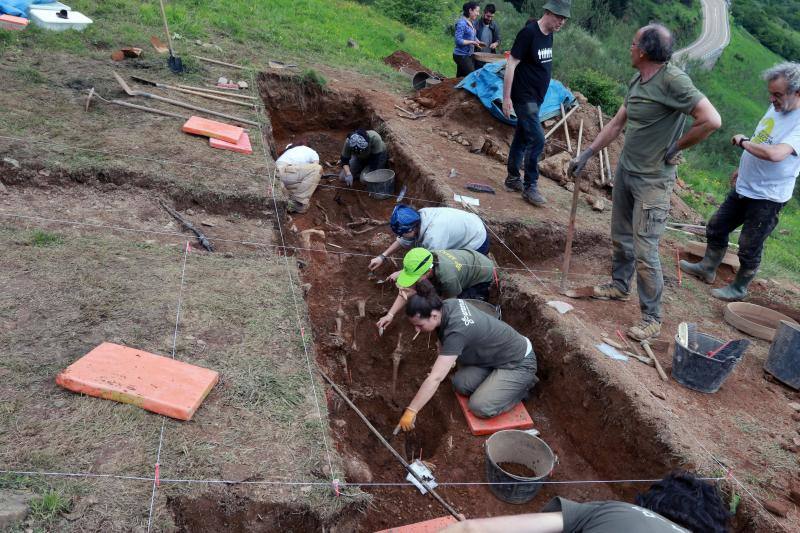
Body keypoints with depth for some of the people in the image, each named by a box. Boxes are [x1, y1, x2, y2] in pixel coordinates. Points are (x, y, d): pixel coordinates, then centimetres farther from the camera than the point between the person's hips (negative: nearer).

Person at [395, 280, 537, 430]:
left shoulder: (457, 331, -35)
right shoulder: (446, 305, -13)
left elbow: (435, 378, -36)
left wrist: (410, 411, -31)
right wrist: (443, 363, 11)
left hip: (519, 362, -8)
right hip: (495, 355, 8)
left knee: (480, 407, -18)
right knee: (460, 384, -9)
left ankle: (522, 385, 3)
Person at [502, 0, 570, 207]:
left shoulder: (549, 35, 9)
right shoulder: (528, 33, -16)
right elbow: (511, 64, -17)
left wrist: (539, 95, 18)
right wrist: (506, 97, -18)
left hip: (536, 98, 8)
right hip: (524, 97, -8)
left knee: (522, 138, 14)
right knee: (537, 139, -11)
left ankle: (512, 179, 24)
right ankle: (530, 187, -2)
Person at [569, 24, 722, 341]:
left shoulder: (672, 80, -21)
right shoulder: (636, 82, 5)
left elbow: (712, 121, -25)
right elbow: (616, 124, 14)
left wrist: (676, 148, -13)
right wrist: (587, 154, 12)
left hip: (653, 180, -8)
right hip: (625, 169, 8)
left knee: (644, 251, -5)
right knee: (620, 237, 20)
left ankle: (652, 318, 9)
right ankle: (619, 286, 42)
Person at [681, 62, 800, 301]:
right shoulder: (776, 107, 2)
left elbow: (775, 154, -40)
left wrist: (743, 141, -25)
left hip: (768, 198, -8)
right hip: (743, 187, 8)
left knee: (750, 248, 6)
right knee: (716, 228, 18)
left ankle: (739, 289, 26)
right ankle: (707, 268, 37)